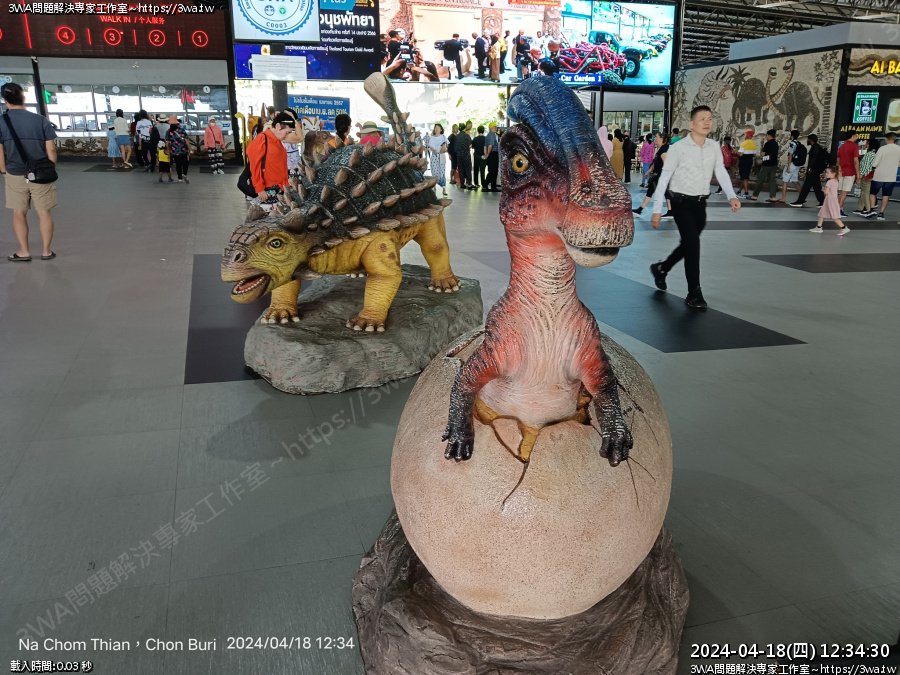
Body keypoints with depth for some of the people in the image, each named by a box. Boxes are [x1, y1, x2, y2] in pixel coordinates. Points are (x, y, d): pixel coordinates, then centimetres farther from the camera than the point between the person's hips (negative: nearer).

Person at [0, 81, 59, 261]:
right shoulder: (41, 120, -8)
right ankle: (46, 251, 12)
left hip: (15, 175, 1)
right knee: (44, 213, 8)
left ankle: (24, 251, 15)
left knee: (19, 213, 12)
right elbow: (51, 150, -6)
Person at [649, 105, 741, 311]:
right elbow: (664, 178, -10)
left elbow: (721, 173, -2)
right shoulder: (678, 148, -11)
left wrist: (732, 196, -20)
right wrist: (657, 210, -12)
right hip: (681, 202, -5)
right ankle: (694, 294, -1)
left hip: (700, 203, 5)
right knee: (692, 243, -11)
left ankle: (661, 268, 41)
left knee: (689, 244, 14)